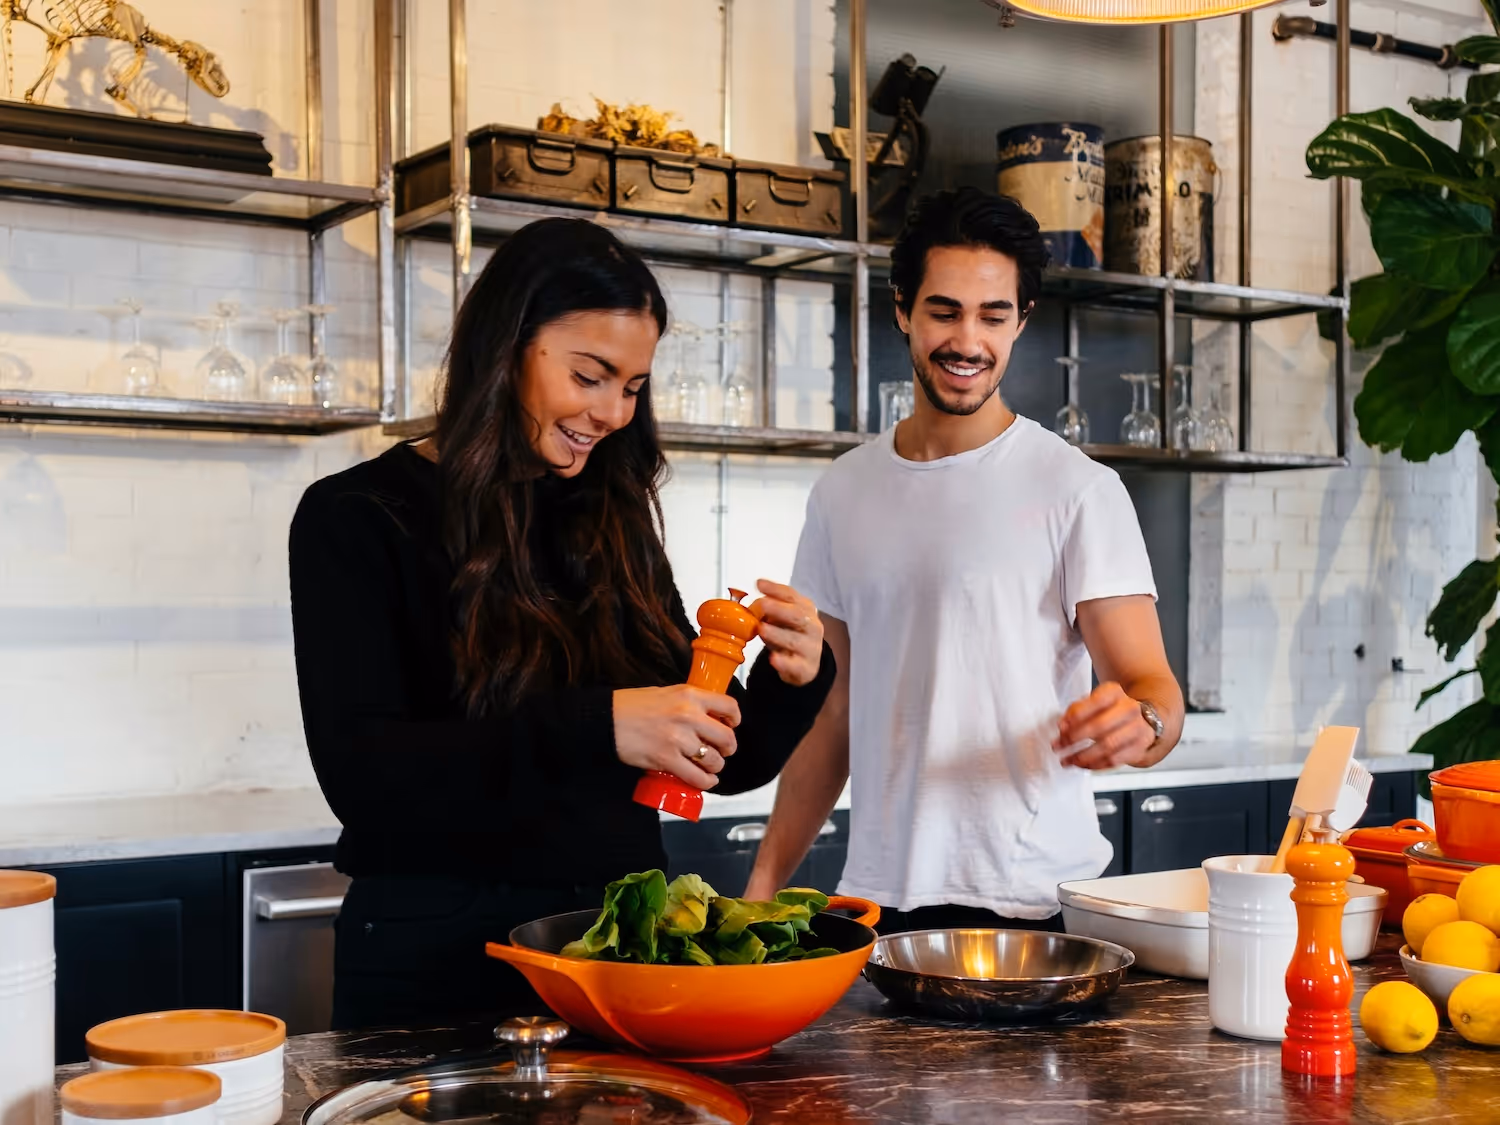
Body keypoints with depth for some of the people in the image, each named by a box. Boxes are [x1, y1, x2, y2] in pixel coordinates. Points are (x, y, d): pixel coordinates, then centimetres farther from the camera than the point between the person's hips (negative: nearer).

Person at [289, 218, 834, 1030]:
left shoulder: (612, 525, 7)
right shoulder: (358, 520, -7)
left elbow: (724, 762, 10)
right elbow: (360, 774, -20)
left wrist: (792, 680, -11)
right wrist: (593, 728, -30)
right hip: (440, 964, -4)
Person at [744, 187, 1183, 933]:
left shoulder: (1078, 489, -6)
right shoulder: (843, 493, 8)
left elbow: (1152, 687, -11)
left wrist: (1139, 723, -34)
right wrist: (763, 884, 7)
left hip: (1033, 902, -4)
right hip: (876, 897, 4)